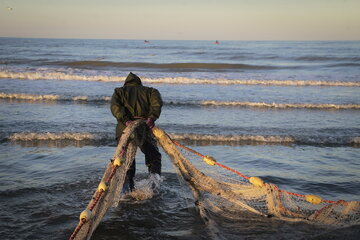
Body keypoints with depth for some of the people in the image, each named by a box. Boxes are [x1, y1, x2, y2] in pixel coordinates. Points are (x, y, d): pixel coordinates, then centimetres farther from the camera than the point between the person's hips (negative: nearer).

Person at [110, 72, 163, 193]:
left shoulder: (119, 91, 22)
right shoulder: (149, 91, 22)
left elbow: (115, 106, -1)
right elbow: (157, 102, -2)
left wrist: (125, 120, -12)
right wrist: (152, 118, -14)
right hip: (143, 128, 0)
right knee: (154, 156, 17)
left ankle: (127, 187, -6)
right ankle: (155, 175, -6)